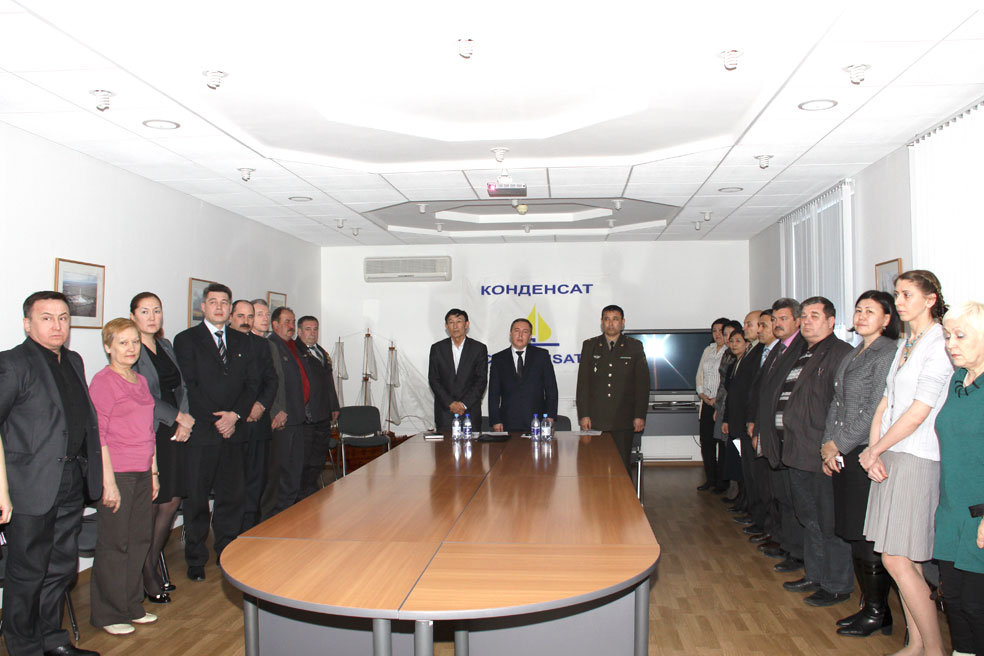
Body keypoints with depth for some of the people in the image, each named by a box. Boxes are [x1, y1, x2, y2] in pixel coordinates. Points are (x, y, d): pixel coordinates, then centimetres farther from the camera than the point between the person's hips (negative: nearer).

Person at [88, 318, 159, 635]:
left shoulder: (140, 380, 13)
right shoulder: (103, 381, -9)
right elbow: (97, 435, -13)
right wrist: (108, 481, -16)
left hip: (142, 473, 7)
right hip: (116, 473, -7)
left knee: (140, 538, 12)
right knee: (114, 543, 3)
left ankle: (132, 606, 25)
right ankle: (108, 614, 17)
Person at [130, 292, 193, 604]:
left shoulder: (166, 346, 16)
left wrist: (185, 422, 0)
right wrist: (178, 416, -9)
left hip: (174, 433, 7)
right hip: (147, 434, -7)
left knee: (172, 501, 8)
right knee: (150, 505, -1)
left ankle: (153, 565, 24)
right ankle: (147, 576, 14)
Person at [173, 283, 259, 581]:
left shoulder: (240, 341, 14)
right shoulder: (186, 340, 1)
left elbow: (251, 383, 9)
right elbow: (189, 386, -7)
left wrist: (236, 414, -7)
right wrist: (216, 420, -11)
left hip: (232, 432, 4)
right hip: (200, 433, -4)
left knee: (232, 496, 9)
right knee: (196, 499, 4)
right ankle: (196, 561, 18)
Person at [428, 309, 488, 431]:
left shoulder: (479, 348, 3)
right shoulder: (437, 348, 6)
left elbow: (481, 380, -1)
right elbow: (433, 379, 2)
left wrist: (464, 404, -10)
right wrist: (450, 403, -9)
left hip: (470, 411, -1)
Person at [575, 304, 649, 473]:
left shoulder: (635, 347, 7)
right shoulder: (589, 346, 8)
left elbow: (643, 383, 4)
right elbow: (582, 382, 5)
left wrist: (640, 416, -2)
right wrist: (583, 415, -2)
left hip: (623, 421, 0)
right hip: (595, 420, 0)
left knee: (622, 465, 2)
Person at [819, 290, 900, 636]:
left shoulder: (889, 352, -9)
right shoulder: (852, 356, 17)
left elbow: (877, 408, -15)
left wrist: (839, 444, -10)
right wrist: (828, 445, 6)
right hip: (843, 456, 8)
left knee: (867, 537, -2)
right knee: (854, 534, 11)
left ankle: (878, 612, 12)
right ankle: (870, 605, 21)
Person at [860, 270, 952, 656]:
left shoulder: (938, 345, -11)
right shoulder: (906, 345, 15)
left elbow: (917, 414, -15)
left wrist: (875, 450, -6)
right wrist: (873, 450, -2)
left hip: (916, 459, -8)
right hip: (889, 456, 8)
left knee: (897, 560, -6)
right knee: (901, 558, 11)